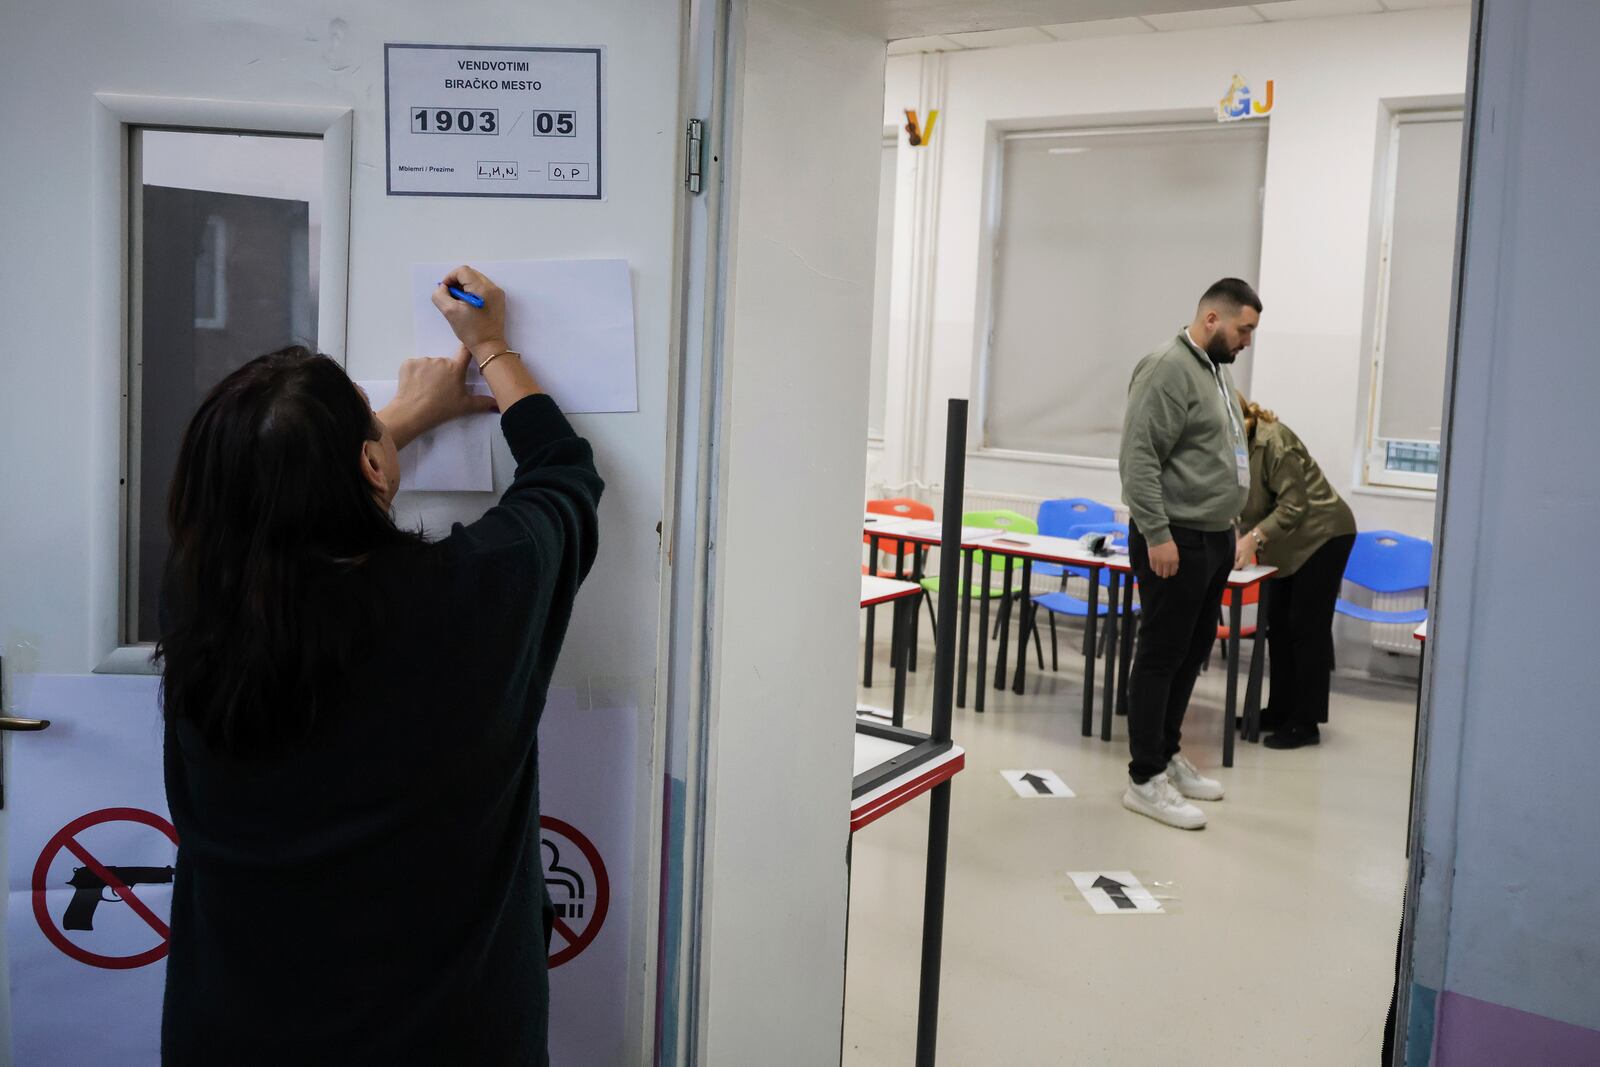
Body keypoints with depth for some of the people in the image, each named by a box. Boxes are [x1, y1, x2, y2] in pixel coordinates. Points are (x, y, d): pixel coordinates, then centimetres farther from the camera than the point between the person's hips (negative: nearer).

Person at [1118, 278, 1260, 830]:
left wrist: (1226, 528, 19)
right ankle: (1145, 780, 2)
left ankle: (1167, 754, 28)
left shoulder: (1216, 370, 17)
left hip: (1213, 538, 10)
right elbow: (1139, 459, -20)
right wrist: (1157, 535, -24)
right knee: (1162, 655, -4)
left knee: (1192, 651, 15)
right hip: (1175, 540, -10)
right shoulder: (1169, 367, -14)